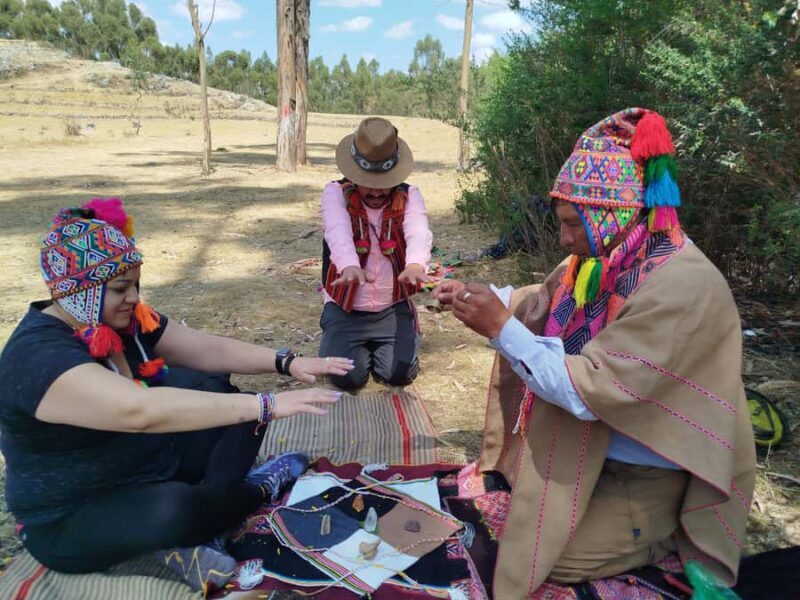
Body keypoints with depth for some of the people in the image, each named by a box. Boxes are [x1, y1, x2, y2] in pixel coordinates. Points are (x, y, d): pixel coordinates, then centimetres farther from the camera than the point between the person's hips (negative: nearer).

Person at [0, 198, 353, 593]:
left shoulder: (127, 320, -3)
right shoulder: (37, 357, -29)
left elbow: (207, 349, -3)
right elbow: (142, 411, -44)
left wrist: (286, 363, -17)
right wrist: (266, 404, -45)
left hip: (154, 467, 9)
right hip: (75, 517, -8)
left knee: (233, 400, 0)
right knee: (173, 509, -38)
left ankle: (193, 536, -14)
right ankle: (258, 488, -5)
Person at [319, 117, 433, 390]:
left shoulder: (409, 196, -5)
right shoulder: (336, 193, -9)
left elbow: (418, 232, -26)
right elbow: (338, 232, -30)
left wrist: (415, 265, -50)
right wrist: (350, 266, -53)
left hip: (393, 308, 1)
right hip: (346, 309, -1)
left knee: (400, 373, -12)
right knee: (347, 376, -15)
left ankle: (375, 346, 22)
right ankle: (346, 344, 21)